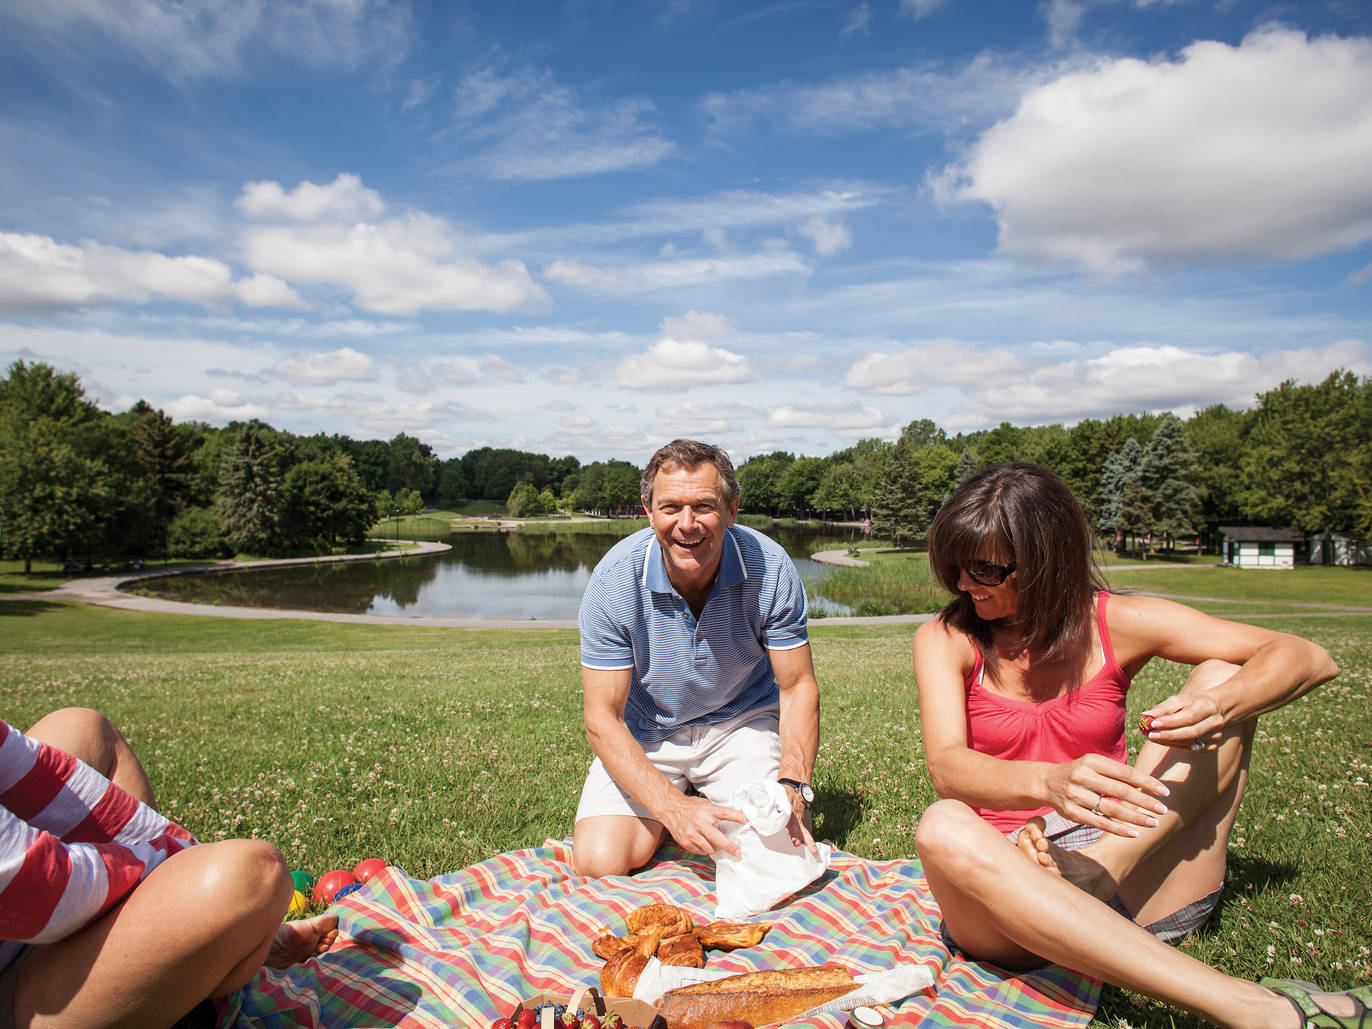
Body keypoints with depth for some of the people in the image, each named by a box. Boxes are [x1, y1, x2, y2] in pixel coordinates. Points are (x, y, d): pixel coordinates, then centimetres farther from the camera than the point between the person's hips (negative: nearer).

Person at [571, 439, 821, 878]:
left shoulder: (770, 568, -20)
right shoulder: (615, 579, -22)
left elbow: (797, 687, -10)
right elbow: (602, 718, -19)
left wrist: (792, 788, -27)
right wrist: (671, 806, -32)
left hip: (742, 722, 1)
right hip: (645, 736, 0)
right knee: (600, 862, -17)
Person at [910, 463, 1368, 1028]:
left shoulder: (1116, 623, -1)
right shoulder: (946, 640, -3)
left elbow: (1309, 657, -3)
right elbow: (946, 767, -19)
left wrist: (1222, 704, -26)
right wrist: (1049, 782, -41)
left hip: (1138, 882, 1)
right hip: (1009, 875, -1)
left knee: (1223, 676, -10)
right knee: (943, 829, -38)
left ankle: (1097, 873, -25)